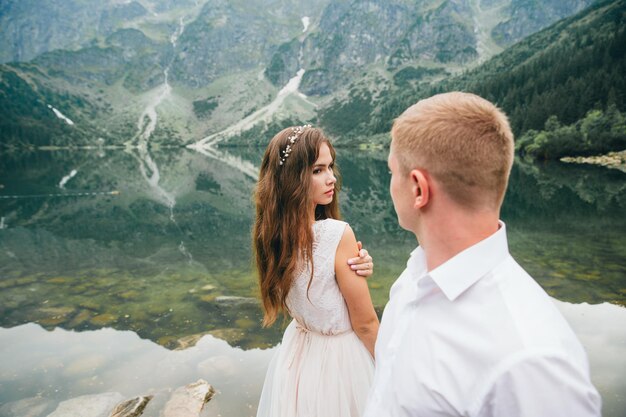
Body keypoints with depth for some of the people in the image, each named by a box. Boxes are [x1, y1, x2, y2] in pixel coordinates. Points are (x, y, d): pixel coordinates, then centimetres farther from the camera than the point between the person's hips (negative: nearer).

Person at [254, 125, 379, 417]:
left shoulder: (271, 233, -10)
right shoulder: (337, 234, -30)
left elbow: (320, 294, 1)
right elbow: (365, 324, -19)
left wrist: (355, 270, -16)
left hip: (296, 351, 6)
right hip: (339, 357, -6)